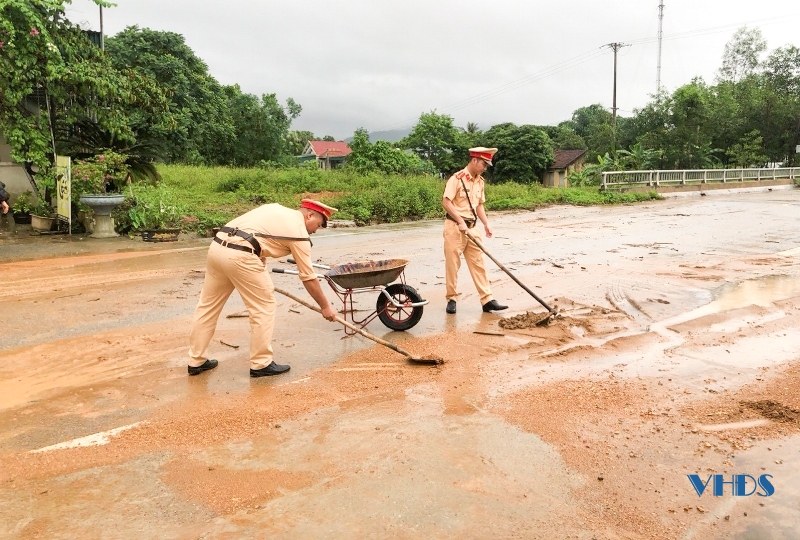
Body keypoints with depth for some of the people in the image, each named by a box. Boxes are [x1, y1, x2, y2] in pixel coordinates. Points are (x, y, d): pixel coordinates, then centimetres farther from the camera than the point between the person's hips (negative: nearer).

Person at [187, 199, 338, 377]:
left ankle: (196, 361, 27)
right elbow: (308, 277, 6)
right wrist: (325, 306, 16)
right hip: (240, 255, -9)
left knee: (208, 304, 16)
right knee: (264, 306, 5)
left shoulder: (276, 209, 25)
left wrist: (261, 274, 31)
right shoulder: (299, 231, 4)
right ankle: (261, 364, 12)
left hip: (217, 246, 9)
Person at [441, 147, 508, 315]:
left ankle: (487, 300, 5)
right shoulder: (457, 178, -11)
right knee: (452, 264, 1)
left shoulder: (480, 181, 11)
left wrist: (486, 224, 5)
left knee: (478, 264, 4)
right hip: (455, 227, -7)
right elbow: (446, 202, -16)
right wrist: (461, 221, -21)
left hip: (471, 228, 7)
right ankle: (451, 299, 13)